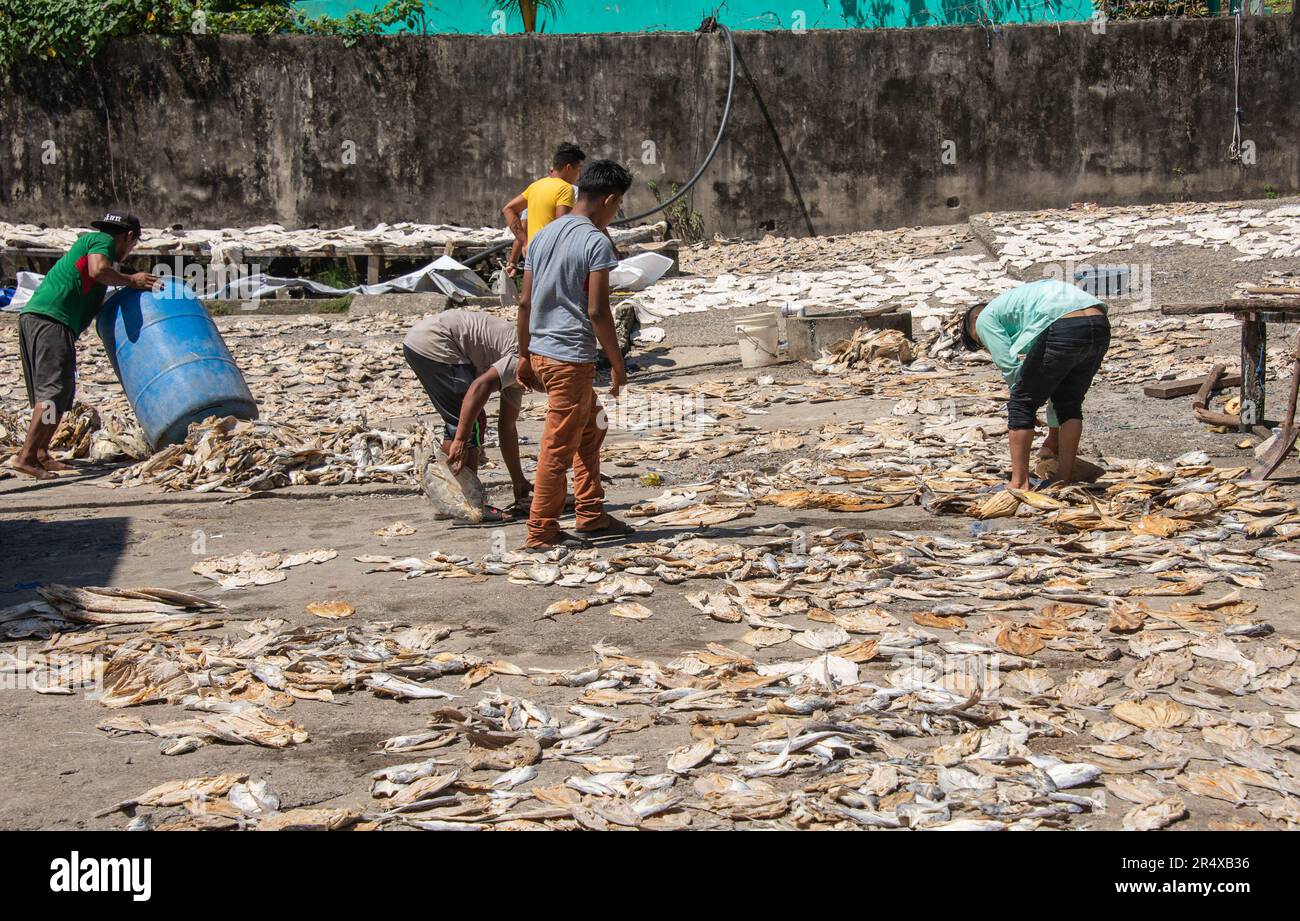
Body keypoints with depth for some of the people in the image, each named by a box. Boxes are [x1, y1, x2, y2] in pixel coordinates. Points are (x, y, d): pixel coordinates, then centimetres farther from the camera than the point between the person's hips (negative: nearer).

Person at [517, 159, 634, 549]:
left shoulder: (543, 235, 10)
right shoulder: (596, 242, -13)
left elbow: (525, 302, 11)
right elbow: (597, 311, -17)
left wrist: (524, 355, 18)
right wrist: (618, 365, -8)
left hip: (541, 352, 9)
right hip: (571, 359, -9)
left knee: (591, 429, 22)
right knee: (559, 447, 0)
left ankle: (591, 515, 27)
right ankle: (541, 532, 6)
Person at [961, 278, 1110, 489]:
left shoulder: (986, 318, 19)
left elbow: (1010, 367, 7)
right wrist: (1054, 434, 42)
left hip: (1063, 329, -8)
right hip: (1101, 326, 8)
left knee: (1022, 403, 7)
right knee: (1070, 403, 23)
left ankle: (1019, 482, 9)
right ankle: (1065, 479, 24)